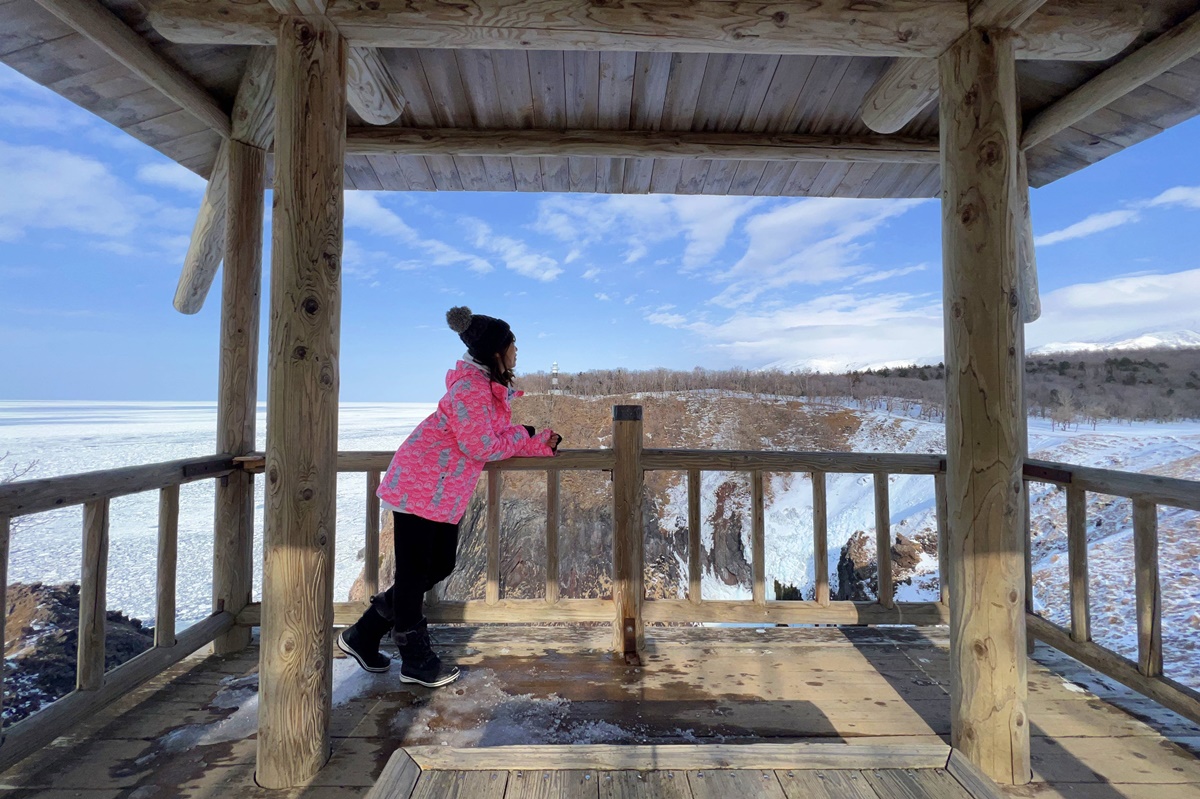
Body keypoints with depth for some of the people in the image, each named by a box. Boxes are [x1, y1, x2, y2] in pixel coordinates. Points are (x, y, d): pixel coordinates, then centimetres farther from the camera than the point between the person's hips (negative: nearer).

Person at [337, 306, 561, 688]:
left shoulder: (491, 387, 10)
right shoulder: (470, 387, -22)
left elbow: (501, 438, 12)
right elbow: (480, 447, -24)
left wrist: (540, 444, 0)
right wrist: (523, 435, -10)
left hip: (445, 492, 10)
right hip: (418, 485, -10)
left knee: (439, 567, 15)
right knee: (414, 571, 3)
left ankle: (364, 635, 30)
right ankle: (416, 660, 20)